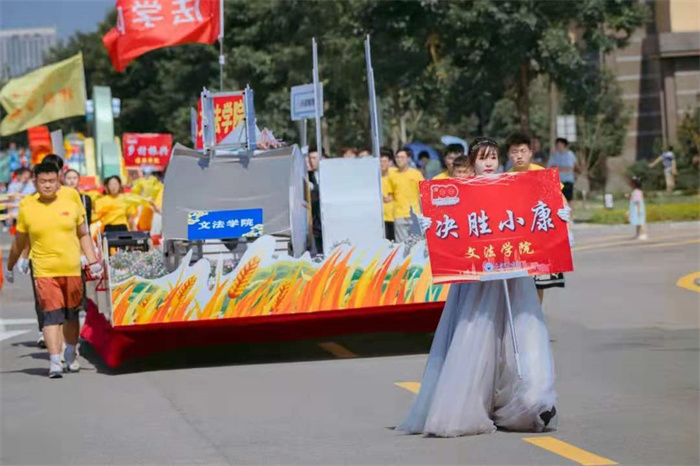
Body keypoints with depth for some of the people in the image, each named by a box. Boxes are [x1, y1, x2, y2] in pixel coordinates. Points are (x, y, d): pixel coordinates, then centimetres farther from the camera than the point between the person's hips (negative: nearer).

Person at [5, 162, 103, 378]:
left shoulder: (71, 205, 5)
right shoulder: (27, 209, 0)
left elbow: (83, 235, 15)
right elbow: (19, 243, 13)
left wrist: (93, 262, 7)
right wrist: (10, 267, 21)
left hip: (72, 271, 2)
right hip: (44, 272, -2)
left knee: (71, 315, 13)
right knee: (52, 315, -13)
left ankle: (71, 354, 33)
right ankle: (54, 362, -14)